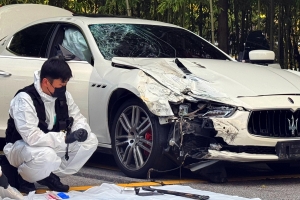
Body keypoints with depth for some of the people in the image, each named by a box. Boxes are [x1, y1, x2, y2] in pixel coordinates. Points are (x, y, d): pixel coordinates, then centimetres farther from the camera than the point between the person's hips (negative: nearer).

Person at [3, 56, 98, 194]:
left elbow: (78, 118, 6)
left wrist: (81, 130, -19)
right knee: (45, 155, -42)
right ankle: (25, 179, -7)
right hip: (21, 146, -7)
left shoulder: (64, 95, -5)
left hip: (52, 145, 8)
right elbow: (32, 137, -35)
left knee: (91, 140, -8)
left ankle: (52, 176, 1)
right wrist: (65, 138, -32)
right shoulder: (25, 99, -28)